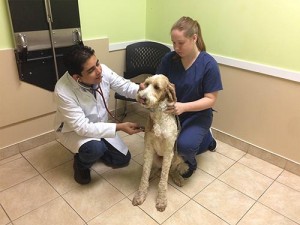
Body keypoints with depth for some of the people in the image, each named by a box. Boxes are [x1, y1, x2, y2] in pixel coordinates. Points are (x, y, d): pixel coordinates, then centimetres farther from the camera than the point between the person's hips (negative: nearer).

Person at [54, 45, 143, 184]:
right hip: (73, 130, -5)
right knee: (95, 148, -36)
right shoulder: (63, 92, -36)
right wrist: (119, 127, -39)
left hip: (100, 126, 5)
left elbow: (125, 86, -13)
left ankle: (93, 150, 28)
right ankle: (81, 163, 0)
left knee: (123, 159, 4)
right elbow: (82, 127, -35)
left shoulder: (102, 70, -24)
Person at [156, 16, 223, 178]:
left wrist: (184, 107, -33)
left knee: (184, 145, -28)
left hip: (198, 114, -4)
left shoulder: (208, 64, -19)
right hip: (171, 112, 4)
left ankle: (190, 161, 12)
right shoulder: (169, 59, -9)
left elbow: (210, 99, -17)